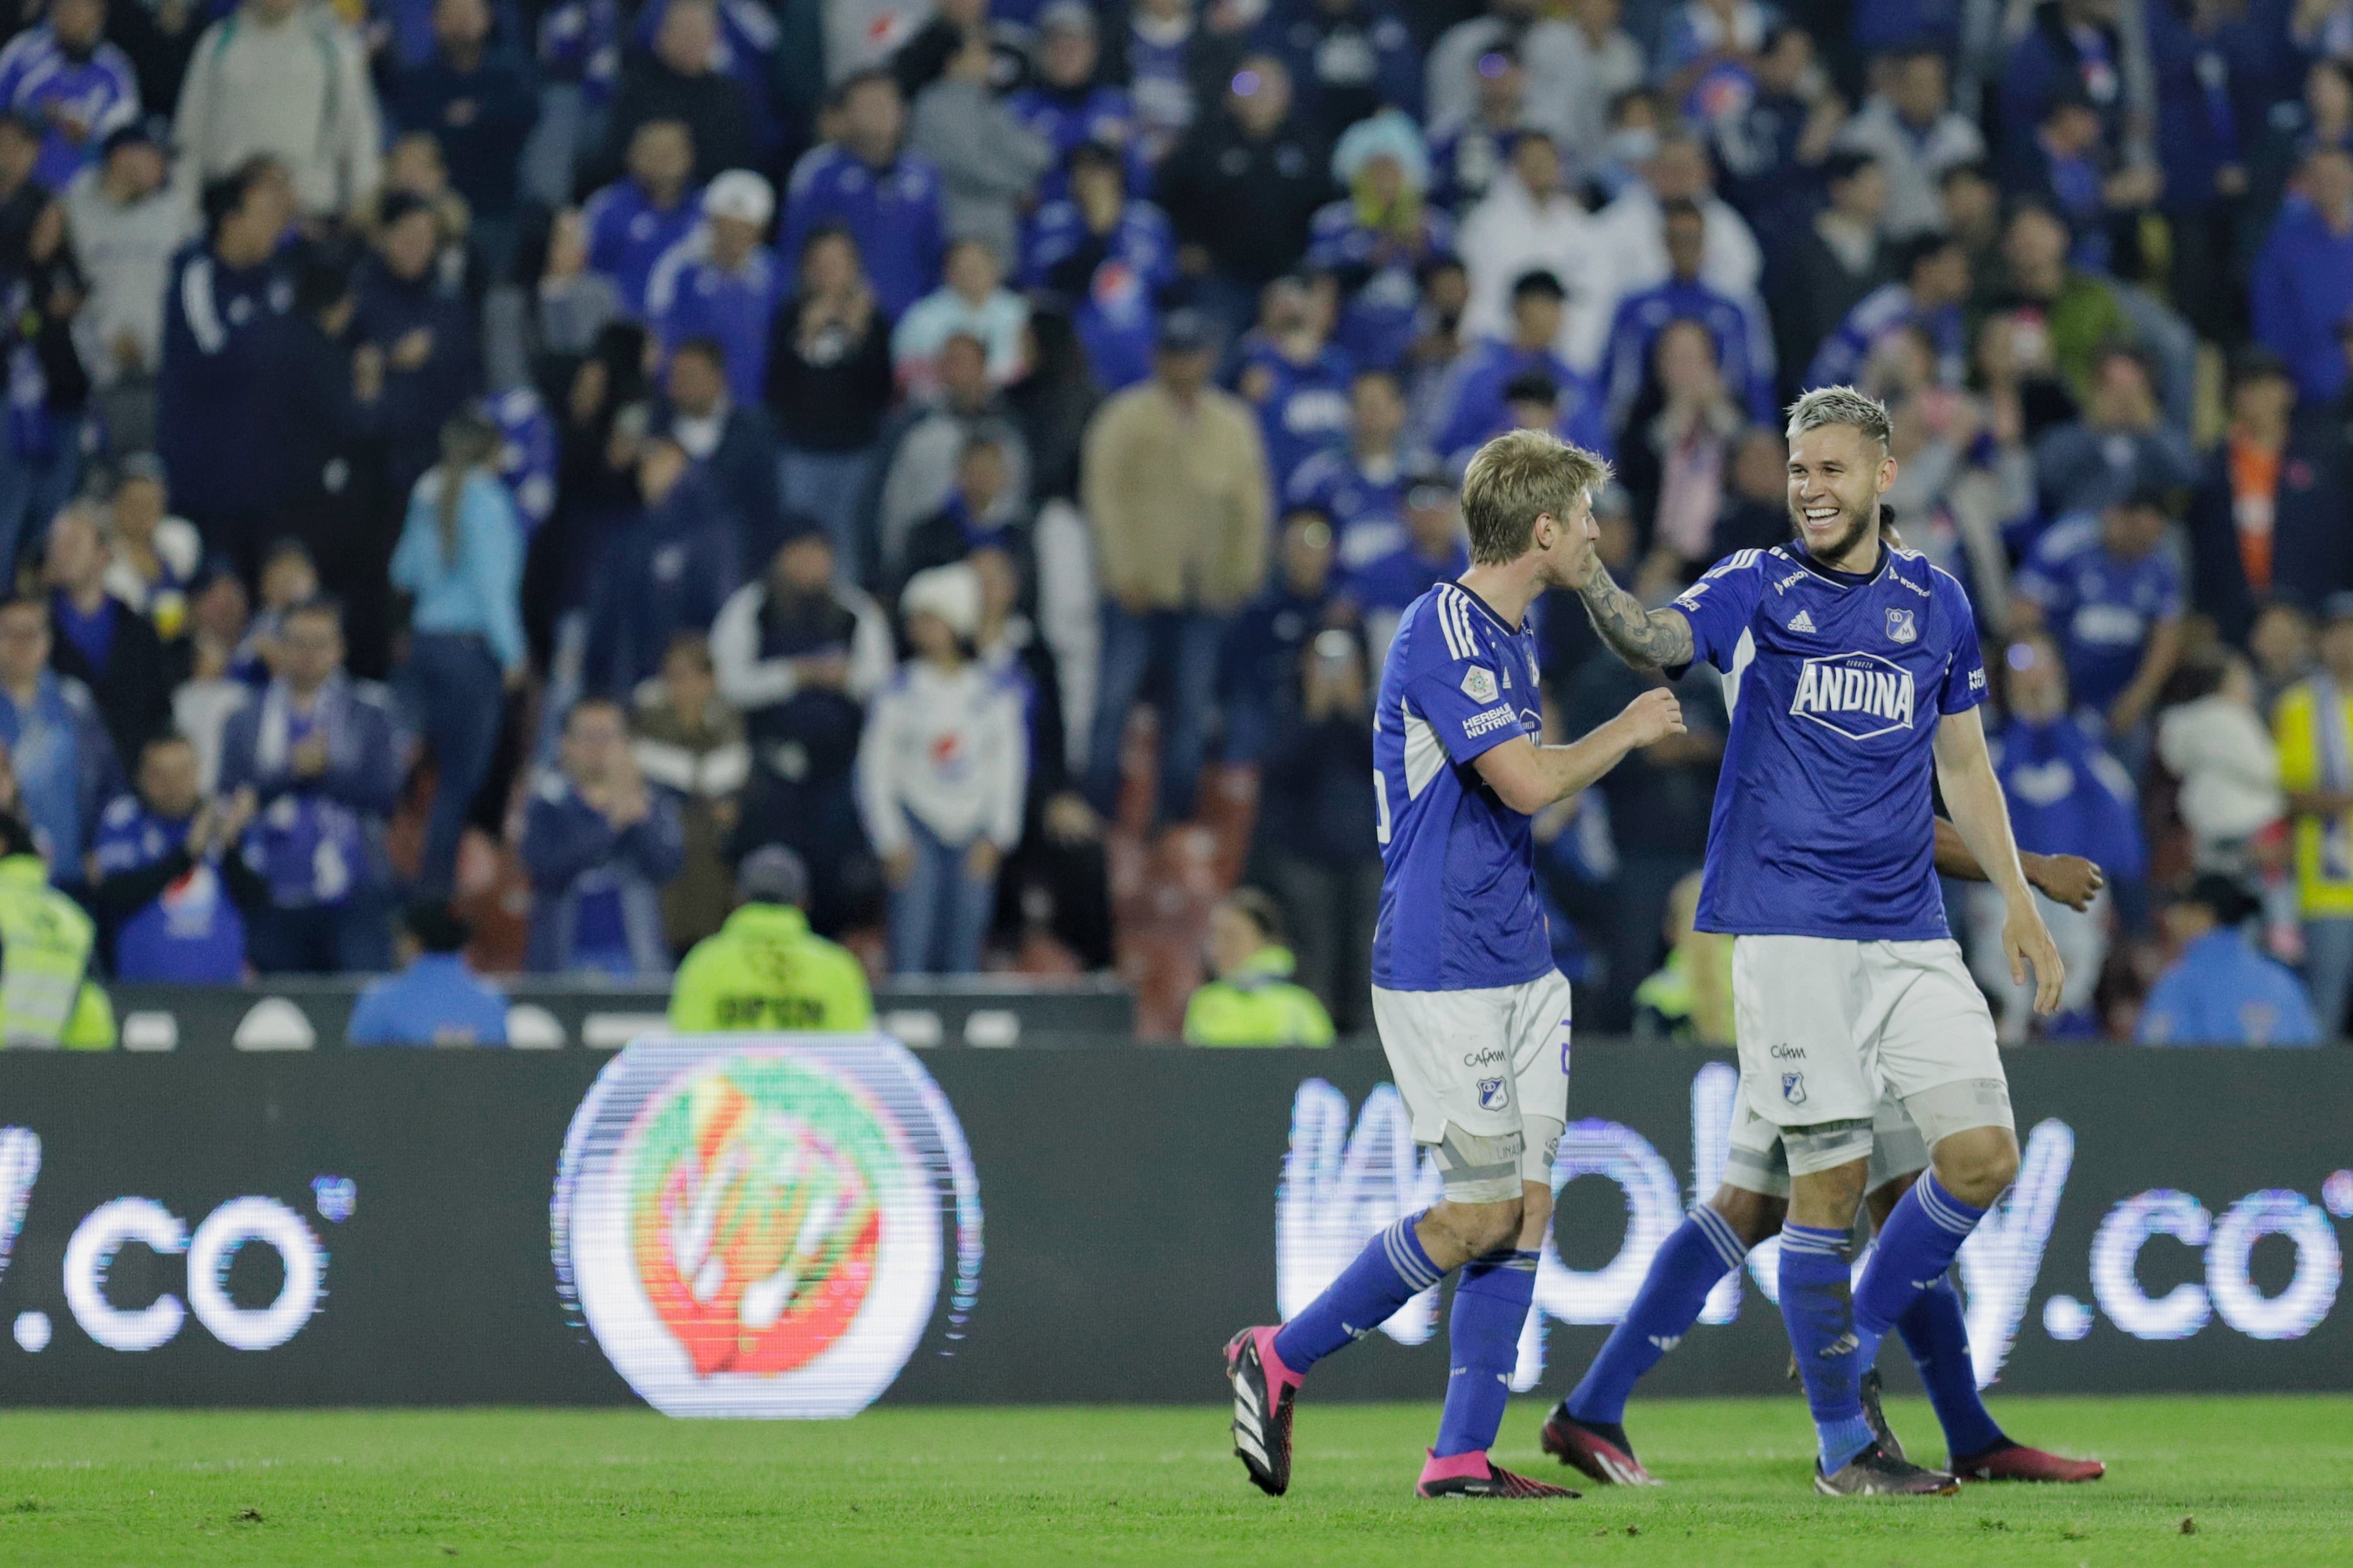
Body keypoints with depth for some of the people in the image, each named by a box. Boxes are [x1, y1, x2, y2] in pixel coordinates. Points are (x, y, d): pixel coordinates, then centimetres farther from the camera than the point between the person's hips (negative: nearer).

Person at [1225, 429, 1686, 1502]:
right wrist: (1626, 731, -9)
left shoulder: (1510, 637, 15)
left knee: (1528, 1206, 3)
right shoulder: (1442, 631, -16)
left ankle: (1462, 1456, 4)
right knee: (1481, 1211, -9)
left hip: (1518, 966, 9)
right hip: (1441, 971, -9)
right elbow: (1529, 781, -23)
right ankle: (1278, 1361, 5)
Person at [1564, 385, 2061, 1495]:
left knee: (1984, 1157, -5)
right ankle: (1842, 1448, 4)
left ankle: (1854, 1341, 17)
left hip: (1910, 933, 4)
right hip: (1790, 932, -4)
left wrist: (2017, 898, 15)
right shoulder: (1757, 590, 1)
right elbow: (1655, 642, -19)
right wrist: (1588, 578, -39)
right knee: (1829, 1180, -5)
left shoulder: (1938, 603, 12)